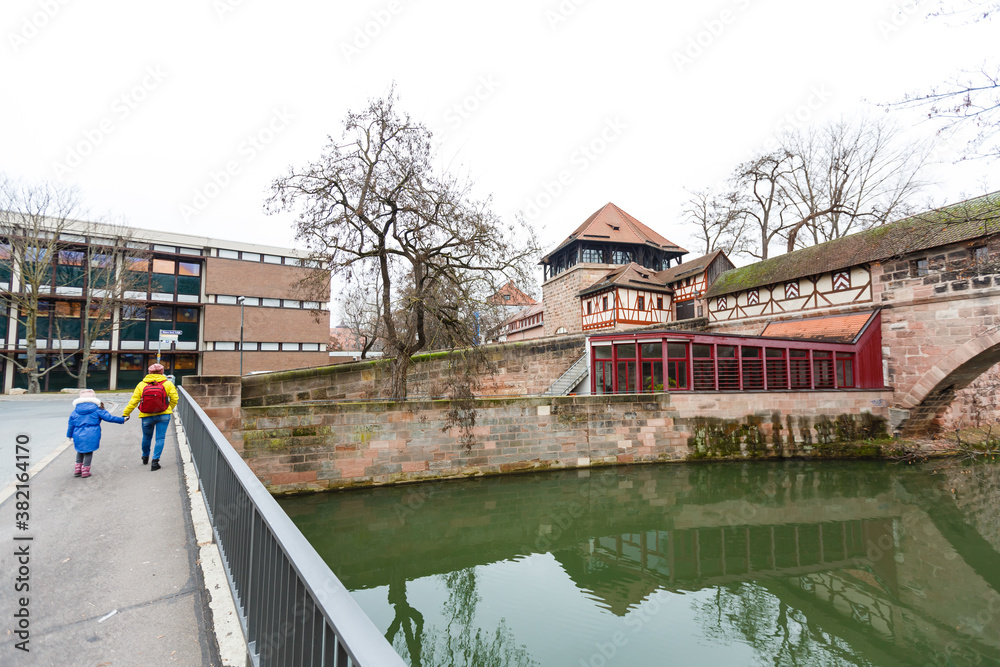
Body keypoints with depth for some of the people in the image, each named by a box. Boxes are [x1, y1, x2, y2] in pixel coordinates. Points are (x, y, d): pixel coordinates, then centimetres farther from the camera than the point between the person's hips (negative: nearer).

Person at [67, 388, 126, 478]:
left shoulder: (75, 411, 5)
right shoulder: (97, 410, -5)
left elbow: (71, 424, 10)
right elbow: (109, 417, -6)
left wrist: (69, 435, 21)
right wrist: (122, 420, 1)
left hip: (78, 436, 3)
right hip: (91, 436, -3)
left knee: (80, 451, 21)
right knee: (89, 452, 8)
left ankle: (77, 470, 20)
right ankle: (85, 471, 10)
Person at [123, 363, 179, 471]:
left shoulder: (141, 385, -2)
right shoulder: (168, 384, -6)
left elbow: (133, 401, -3)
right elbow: (174, 399, -4)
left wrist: (125, 413, 6)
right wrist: (170, 409, 14)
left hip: (146, 417, 2)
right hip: (163, 415, -2)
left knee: (146, 437, 21)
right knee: (160, 438, 3)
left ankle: (145, 457, 41)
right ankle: (155, 461, -4)